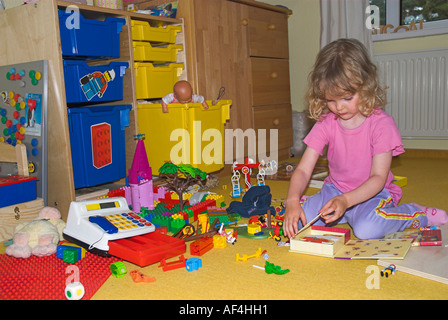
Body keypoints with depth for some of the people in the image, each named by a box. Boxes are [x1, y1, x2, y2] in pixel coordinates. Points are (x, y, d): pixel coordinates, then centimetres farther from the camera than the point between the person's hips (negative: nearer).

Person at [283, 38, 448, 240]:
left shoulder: (381, 123, -16)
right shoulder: (325, 124, -6)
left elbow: (378, 177, -20)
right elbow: (303, 170, -11)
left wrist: (346, 200, -37)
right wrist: (292, 200, -31)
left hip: (372, 192, -3)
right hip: (335, 190, 3)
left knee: (366, 229, -33)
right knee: (300, 219, -20)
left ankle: (416, 214, -5)